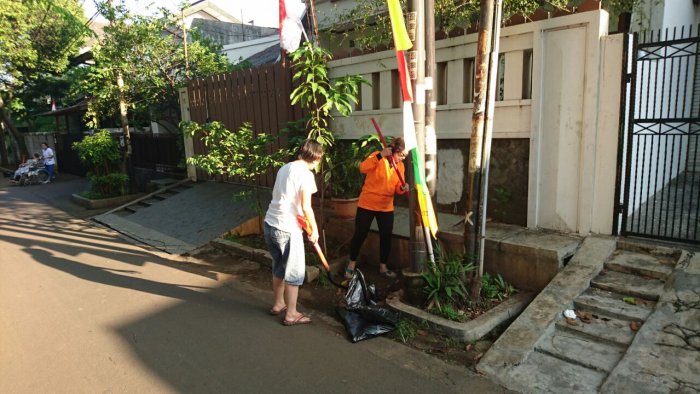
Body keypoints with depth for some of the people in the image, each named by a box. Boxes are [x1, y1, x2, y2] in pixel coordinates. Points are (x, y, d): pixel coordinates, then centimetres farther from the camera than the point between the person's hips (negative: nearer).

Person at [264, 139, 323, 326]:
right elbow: (306, 207, -16)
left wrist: (301, 219, 14)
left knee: (278, 267, 23)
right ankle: (291, 314, 17)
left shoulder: (284, 168, 12)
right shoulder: (306, 174, -12)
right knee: (294, 272, 7)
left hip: (269, 224, 8)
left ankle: (278, 304, 37)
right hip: (287, 229, -8)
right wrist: (314, 229, -3)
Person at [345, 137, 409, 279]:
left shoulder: (400, 165, 5)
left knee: (386, 236, 8)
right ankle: (351, 264, 21)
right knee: (360, 234, 3)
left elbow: (397, 188, 6)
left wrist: (403, 188, -17)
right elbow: (363, 168, -31)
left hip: (387, 207, 5)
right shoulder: (378, 156, -13)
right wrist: (380, 155, -39)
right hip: (367, 204, -5)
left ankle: (383, 267, 25)